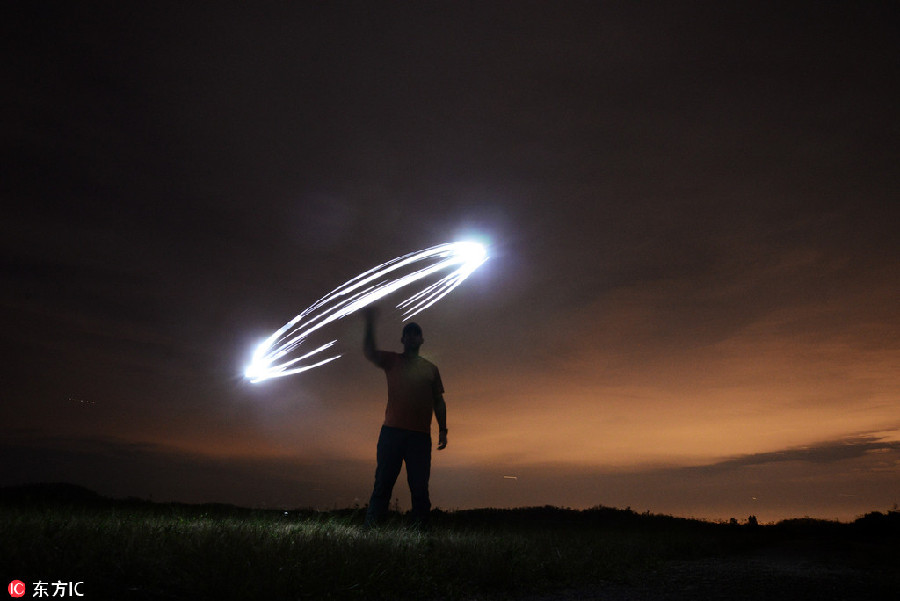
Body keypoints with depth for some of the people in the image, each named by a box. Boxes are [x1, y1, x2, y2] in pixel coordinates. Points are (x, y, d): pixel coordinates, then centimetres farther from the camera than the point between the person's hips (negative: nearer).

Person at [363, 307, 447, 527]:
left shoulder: (431, 369, 17)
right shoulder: (392, 361, 12)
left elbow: (438, 402, 16)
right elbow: (369, 352, -7)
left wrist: (443, 430, 7)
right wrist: (370, 324, -17)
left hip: (421, 435, 1)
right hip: (392, 432, -1)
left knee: (419, 487, 0)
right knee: (383, 482, -1)